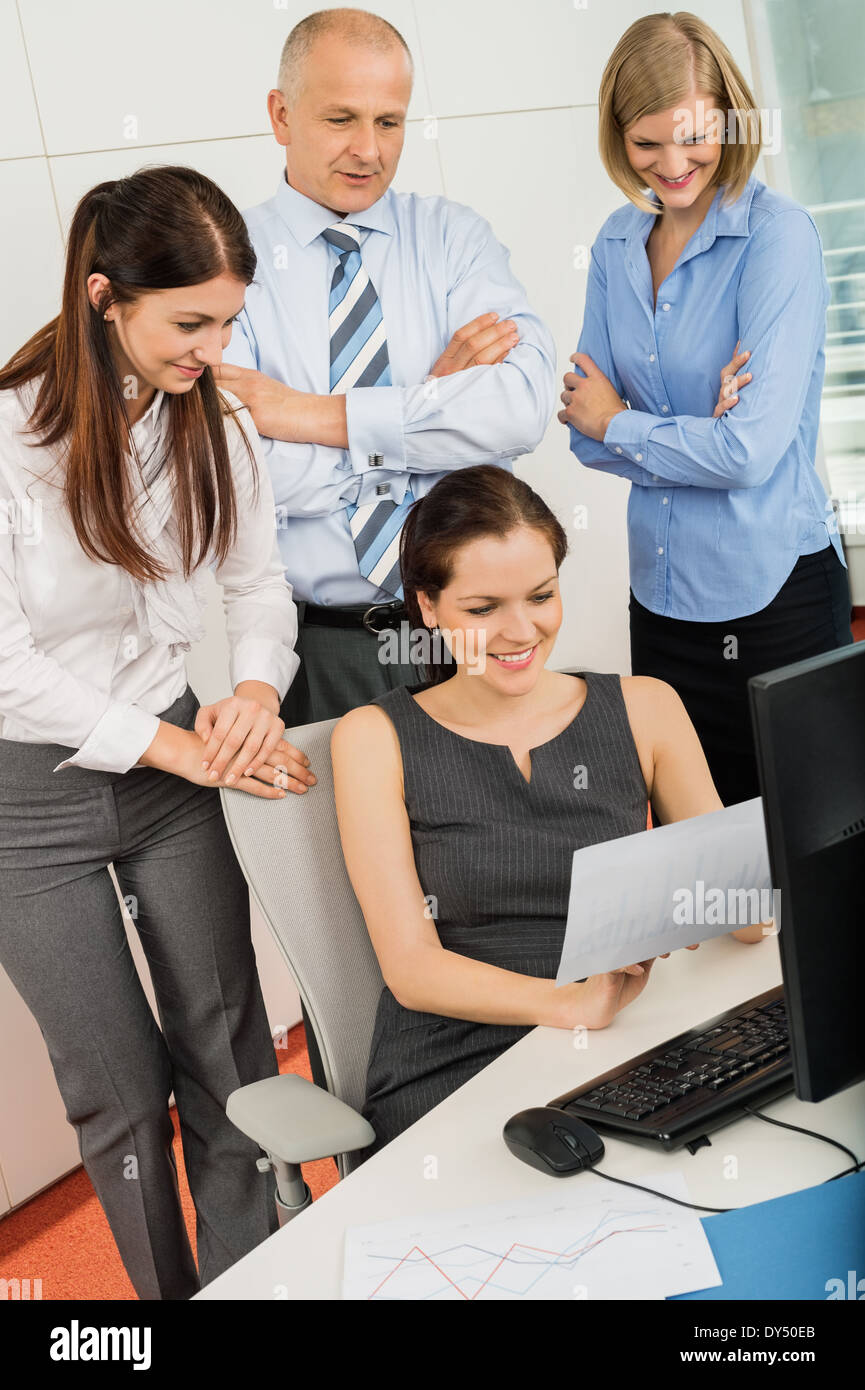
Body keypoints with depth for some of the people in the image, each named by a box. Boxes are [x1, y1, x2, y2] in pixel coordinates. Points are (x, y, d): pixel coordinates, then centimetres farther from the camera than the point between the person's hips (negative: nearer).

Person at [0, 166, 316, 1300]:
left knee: (231, 1056, 7)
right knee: (122, 1089, 7)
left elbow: (258, 580, 5)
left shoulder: (215, 420, -3)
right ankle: (166, 1289, 30)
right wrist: (180, 749, -21)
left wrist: (254, 690, -17)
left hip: (171, 761, 4)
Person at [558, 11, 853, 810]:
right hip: (661, 590, 5)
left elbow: (753, 450, -20)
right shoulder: (618, 243, 5)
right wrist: (696, 432, -13)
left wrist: (618, 423, -6)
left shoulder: (778, 236, -12)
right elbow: (588, 429, 5)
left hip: (774, 594, -5)